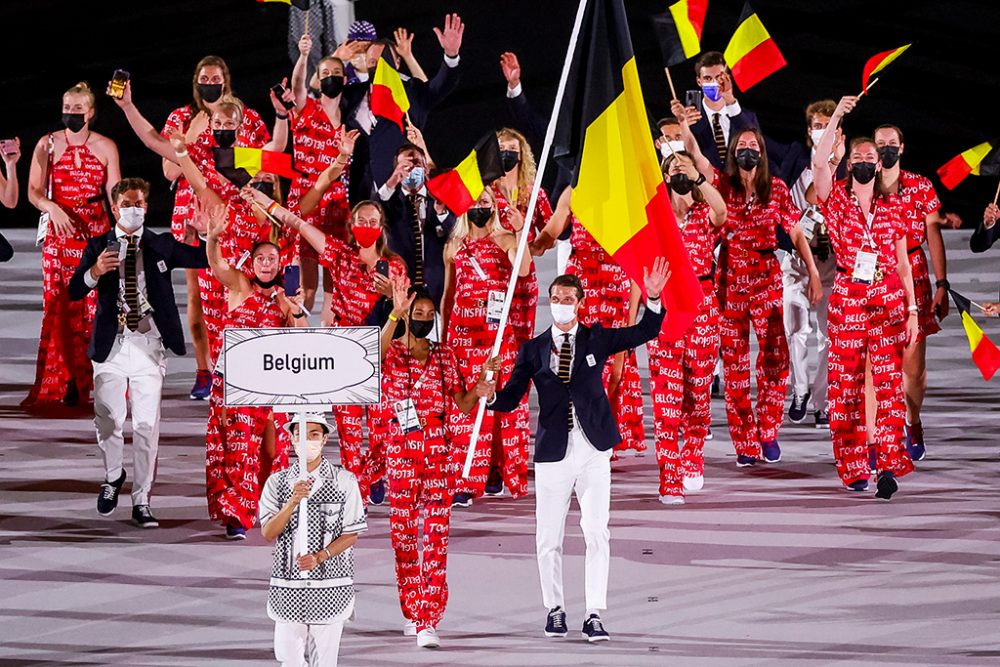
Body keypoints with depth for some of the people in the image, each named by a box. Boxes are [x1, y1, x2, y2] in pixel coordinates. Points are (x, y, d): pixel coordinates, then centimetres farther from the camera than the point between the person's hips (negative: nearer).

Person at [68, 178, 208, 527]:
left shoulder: (162, 246, 8)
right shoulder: (98, 246, 6)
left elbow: (206, 258, -3)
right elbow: (74, 291, -4)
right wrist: (94, 271, -24)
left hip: (149, 345, 0)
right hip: (111, 345, 0)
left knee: (147, 425, -2)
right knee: (108, 421, 2)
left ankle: (141, 502, 5)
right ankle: (113, 478, 31)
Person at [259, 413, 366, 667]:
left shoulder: (345, 481, -1)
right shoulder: (277, 482, 4)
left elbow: (352, 534, 0)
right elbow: (268, 533, -4)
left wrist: (319, 558, -15)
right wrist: (293, 502, -19)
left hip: (330, 586, -2)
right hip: (288, 586, 2)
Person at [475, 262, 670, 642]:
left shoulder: (596, 339, 7)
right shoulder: (533, 350, 7)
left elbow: (646, 332, 2)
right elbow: (511, 399, 3)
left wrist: (653, 299, -14)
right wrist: (490, 394, -18)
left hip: (593, 453, -1)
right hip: (553, 454, 1)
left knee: (597, 533, -7)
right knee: (548, 539, 6)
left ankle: (594, 615, -5)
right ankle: (555, 610, 21)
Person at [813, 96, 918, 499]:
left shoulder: (892, 209, 11)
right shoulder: (837, 200, 5)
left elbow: (902, 264, 12)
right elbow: (818, 164, -13)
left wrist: (912, 310, 6)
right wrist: (837, 117, -14)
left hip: (888, 299, 1)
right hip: (847, 297, -1)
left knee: (889, 381, -9)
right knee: (847, 383, -1)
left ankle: (889, 465, -15)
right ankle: (853, 467, 4)